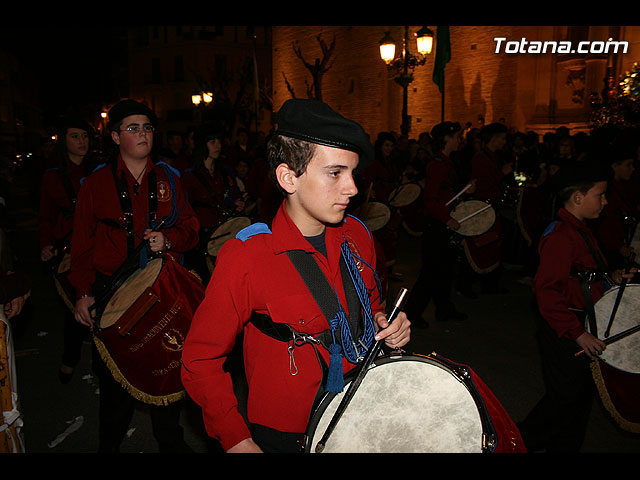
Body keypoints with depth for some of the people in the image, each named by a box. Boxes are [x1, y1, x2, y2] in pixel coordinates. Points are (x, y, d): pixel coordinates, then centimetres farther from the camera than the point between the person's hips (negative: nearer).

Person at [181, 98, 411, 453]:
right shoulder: (245, 257, -21)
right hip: (282, 437, -5)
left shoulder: (356, 235, -5)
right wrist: (237, 441, -17)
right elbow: (201, 360, -13)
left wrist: (384, 324, -6)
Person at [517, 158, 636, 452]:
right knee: (567, 396, 0)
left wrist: (609, 277, 7)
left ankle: (565, 446, 34)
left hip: (582, 323, 10)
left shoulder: (580, 230, 10)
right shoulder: (561, 236, -22)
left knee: (583, 393, 17)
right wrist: (578, 333, -27)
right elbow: (547, 291, -28)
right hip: (563, 329, -10)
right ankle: (520, 443, 19)